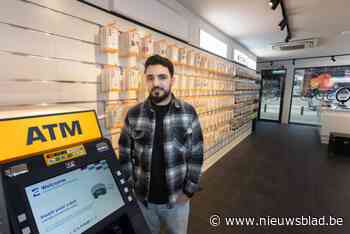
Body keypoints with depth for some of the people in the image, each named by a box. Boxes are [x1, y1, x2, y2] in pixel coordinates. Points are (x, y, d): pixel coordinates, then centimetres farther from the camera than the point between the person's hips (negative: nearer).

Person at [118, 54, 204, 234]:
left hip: (177, 197, 0)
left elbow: (196, 155, -6)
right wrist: (131, 188, -2)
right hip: (142, 198, 1)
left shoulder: (188, 112, -10)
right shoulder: (133, 114, -8)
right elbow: (125, 155, -1)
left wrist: (189, 190, -6)